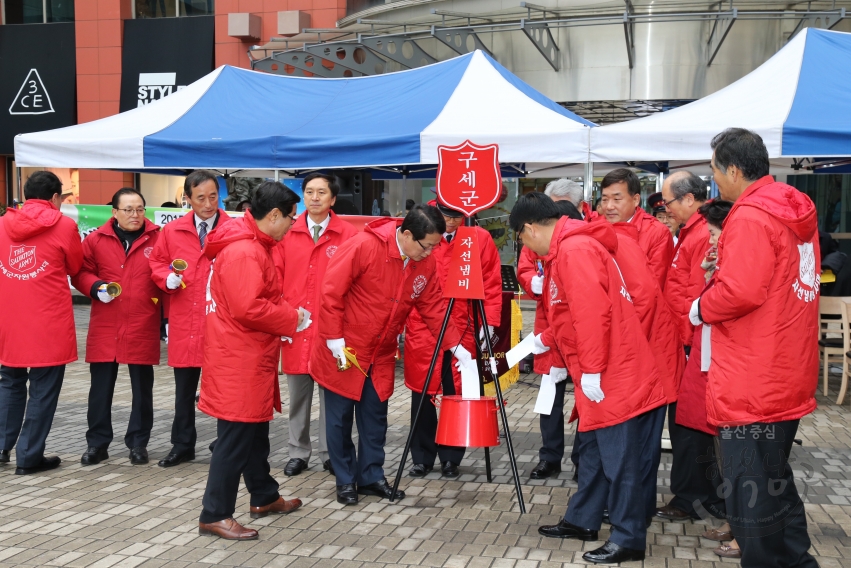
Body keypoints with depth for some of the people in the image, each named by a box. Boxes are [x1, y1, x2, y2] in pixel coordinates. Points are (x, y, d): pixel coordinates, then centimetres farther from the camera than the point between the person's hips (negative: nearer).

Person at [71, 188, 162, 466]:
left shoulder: (157, 239, 1)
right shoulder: (96, 239, 4)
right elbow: (81, 273, 7)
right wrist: (96, 287, -10)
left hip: (143, 328, -1)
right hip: (105, 327, 1)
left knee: (142, 387, 8)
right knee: (101, 387, 7)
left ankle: (138, 443, 20)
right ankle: (97, 443, 19)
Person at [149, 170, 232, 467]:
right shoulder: (172, 231, 6)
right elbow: (157, 263, 14)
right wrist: (168, 279, -5)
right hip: (184, 322, 3)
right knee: (184, 390, 15)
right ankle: (182, 445, 29)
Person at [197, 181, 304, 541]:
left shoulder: (252, 246, 13)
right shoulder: (243, 252, -22)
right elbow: (248, 309, -28)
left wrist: (285, 316, 3)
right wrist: (292, 318, -15)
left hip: (251, 357, 11)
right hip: (239, 360, -11)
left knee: (255, 431, 20)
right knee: (236, 437, -4)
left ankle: (264, 497, 34)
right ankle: (215, 515, 5)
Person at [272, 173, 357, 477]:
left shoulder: (348, 234, -3)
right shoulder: (287, 233, 5)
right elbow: (276, 278, 7)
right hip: (294, 329, 2)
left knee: (331, 393, 6)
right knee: (298, 394, 11)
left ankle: (330, 454, 19)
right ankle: (298, 452, 23)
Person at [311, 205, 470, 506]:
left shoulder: (426, 265, -4)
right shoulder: (363, 246, -23)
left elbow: (433, 308, 4)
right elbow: (331, 291, -20)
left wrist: (455, 346, -4)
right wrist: (334, 339, -19)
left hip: (381, 354, 5)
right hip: (343, 350, -5)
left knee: (375, 418, 12)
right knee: (340, 418, 6)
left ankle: (371, 476, 26)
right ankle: (345, 481, 20)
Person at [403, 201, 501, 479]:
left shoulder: (481, 239, 1)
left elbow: (492, 283, 2)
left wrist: (488, 322, -6)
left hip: (464, 330, 0)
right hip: (421, 328, 0)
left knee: (457, 394, 7)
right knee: (422, 393, 5)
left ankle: (451, 458, 21)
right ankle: (422, 457, 19)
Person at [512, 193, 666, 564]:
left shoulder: (575, 248, -17)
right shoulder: (567, 249, 17)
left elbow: (593, 312, -25)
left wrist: (591, 370, -22)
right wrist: (543, 342, 33)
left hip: (614, 377, -11)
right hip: (600, 376, 11)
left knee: (619, 459, -2)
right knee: (593, 452, 19)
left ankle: (629, 539, 7)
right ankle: (582, 521, 31)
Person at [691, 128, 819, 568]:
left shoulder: (750, 217, -18)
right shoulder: (797, 212, 11)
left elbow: (741, 291, -26)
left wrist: (700, 309, -9)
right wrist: (728, 262, 9)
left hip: (752, 384, -10)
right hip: (790, 378, 10)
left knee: (749, 488, 1)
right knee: (775, 478, 21)